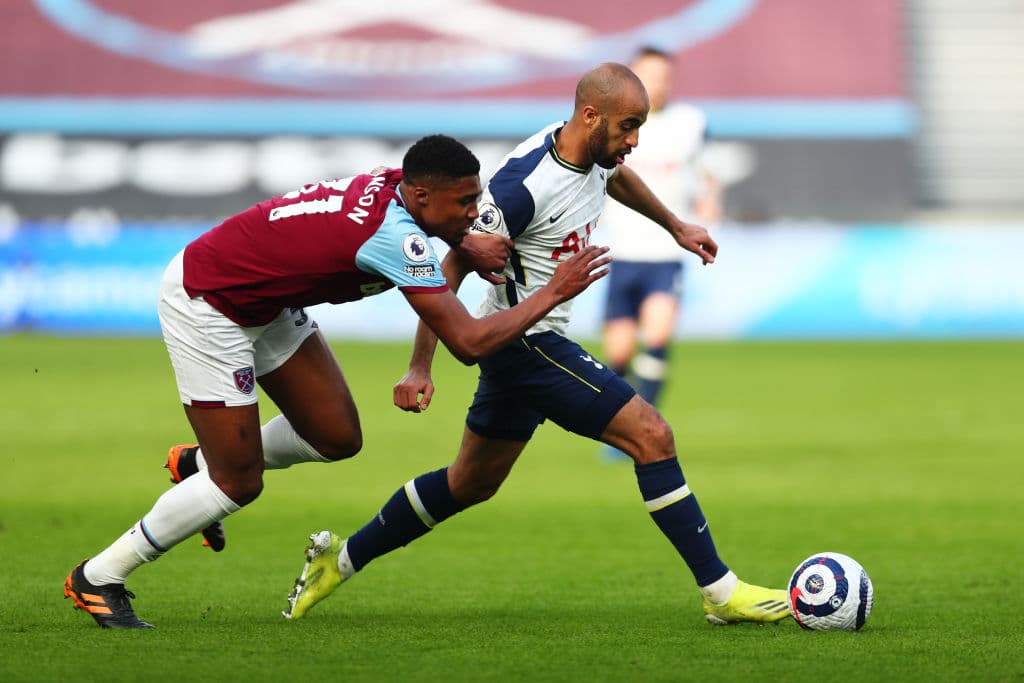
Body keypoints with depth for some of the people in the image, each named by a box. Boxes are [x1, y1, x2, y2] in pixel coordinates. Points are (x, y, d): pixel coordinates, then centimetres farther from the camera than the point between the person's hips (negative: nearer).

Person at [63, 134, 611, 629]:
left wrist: (467, 245, 2)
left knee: (337, 438, 6)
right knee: (239, 485, -5)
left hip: (263, 302, 9)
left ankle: (199, 465, 29)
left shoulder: (396, 183, -7)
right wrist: (553, 293, -21)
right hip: (204, 304, -9)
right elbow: (469, 343, -32)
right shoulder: (398, 237, -31)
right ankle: (97, 578, 7)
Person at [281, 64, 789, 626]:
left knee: (471, 483, 19)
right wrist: (420, 367, -23)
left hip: (522, 346, 10)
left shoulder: (594, 153, 0)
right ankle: (721, 591, -7)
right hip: (530, 343, -10)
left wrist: (676, 227, 40)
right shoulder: (524, 185, -26)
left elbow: (617, 178, 28)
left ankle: (341, 558, 30)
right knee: (652, 437, -13)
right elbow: (452, 269, -21)